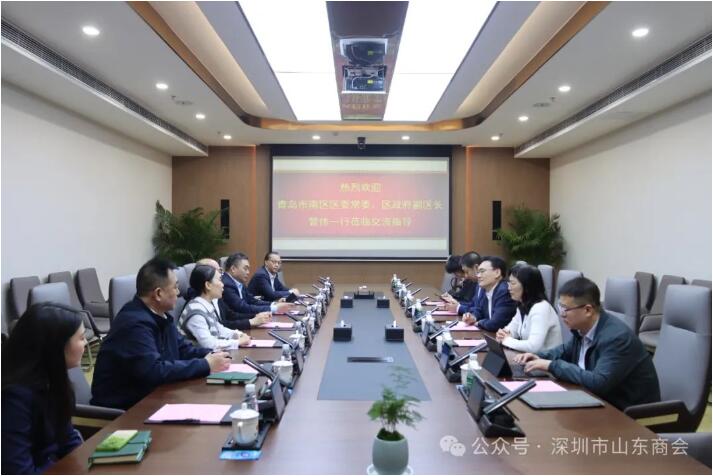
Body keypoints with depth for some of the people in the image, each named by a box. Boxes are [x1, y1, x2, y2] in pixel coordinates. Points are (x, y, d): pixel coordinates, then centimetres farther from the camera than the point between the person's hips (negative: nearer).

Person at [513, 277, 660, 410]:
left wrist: (552, 366, -28)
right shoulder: (584, 327, -4)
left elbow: (598, 382, -35)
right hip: (603, 399, 7)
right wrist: (540, 357, -3)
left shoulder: (617, 337, -27)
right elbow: (567, 350, 16)